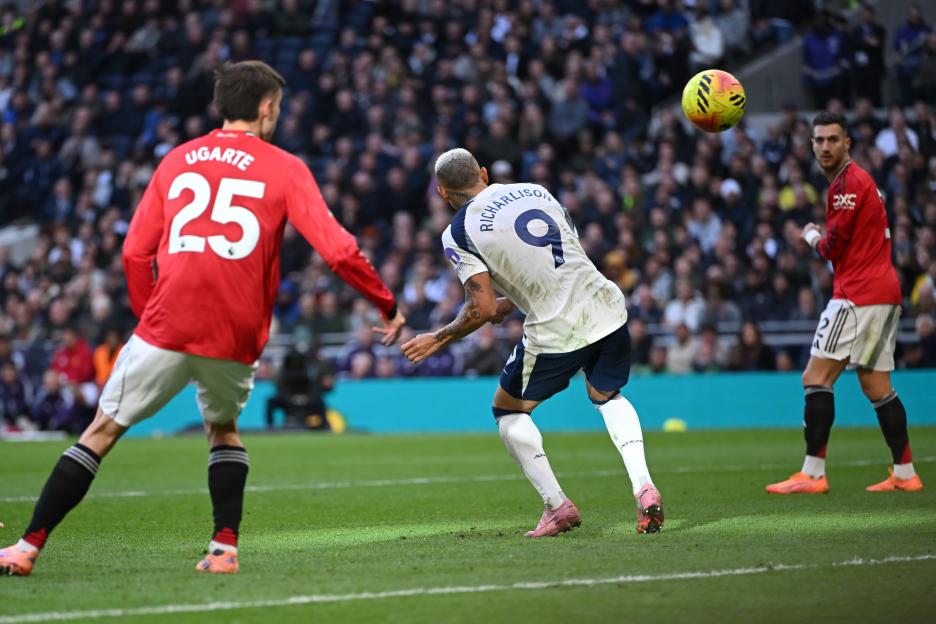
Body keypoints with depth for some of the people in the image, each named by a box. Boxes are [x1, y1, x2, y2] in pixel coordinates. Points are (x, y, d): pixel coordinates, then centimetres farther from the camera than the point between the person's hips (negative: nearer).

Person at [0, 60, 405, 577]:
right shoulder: (285, 169, 6)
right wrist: (388, 305, 9)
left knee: (102, 431, 7)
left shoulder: (177, 160, 13)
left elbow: (135, 251, 11)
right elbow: (336, 249, -1)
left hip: (167, 328, 0)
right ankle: (224, 548, 15)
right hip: (235, 338, 0)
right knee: (223, 428, 27)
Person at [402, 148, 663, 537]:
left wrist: (438, 340, 7)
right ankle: (643, 487, 9)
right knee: (607, 396, 30)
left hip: (556, 332, -5)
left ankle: (557, 506, 9)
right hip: (605, 307, 5)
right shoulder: (535, 191, 12)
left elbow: (483, 309, -9)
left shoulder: (459, 234, -5)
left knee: (508, 410, 20)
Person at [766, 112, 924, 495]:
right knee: (876, 386, 13)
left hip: (858, 293, -10)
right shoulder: (860, 180, 21)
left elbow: (833, 247, -13)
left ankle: (813, 474, -14)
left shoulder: (847, 182, -10)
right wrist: (823, 239, 11)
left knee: (816, 378, -10)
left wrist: (812, 237, 5)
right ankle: (905, 474, 12)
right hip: (885, 291, 10)